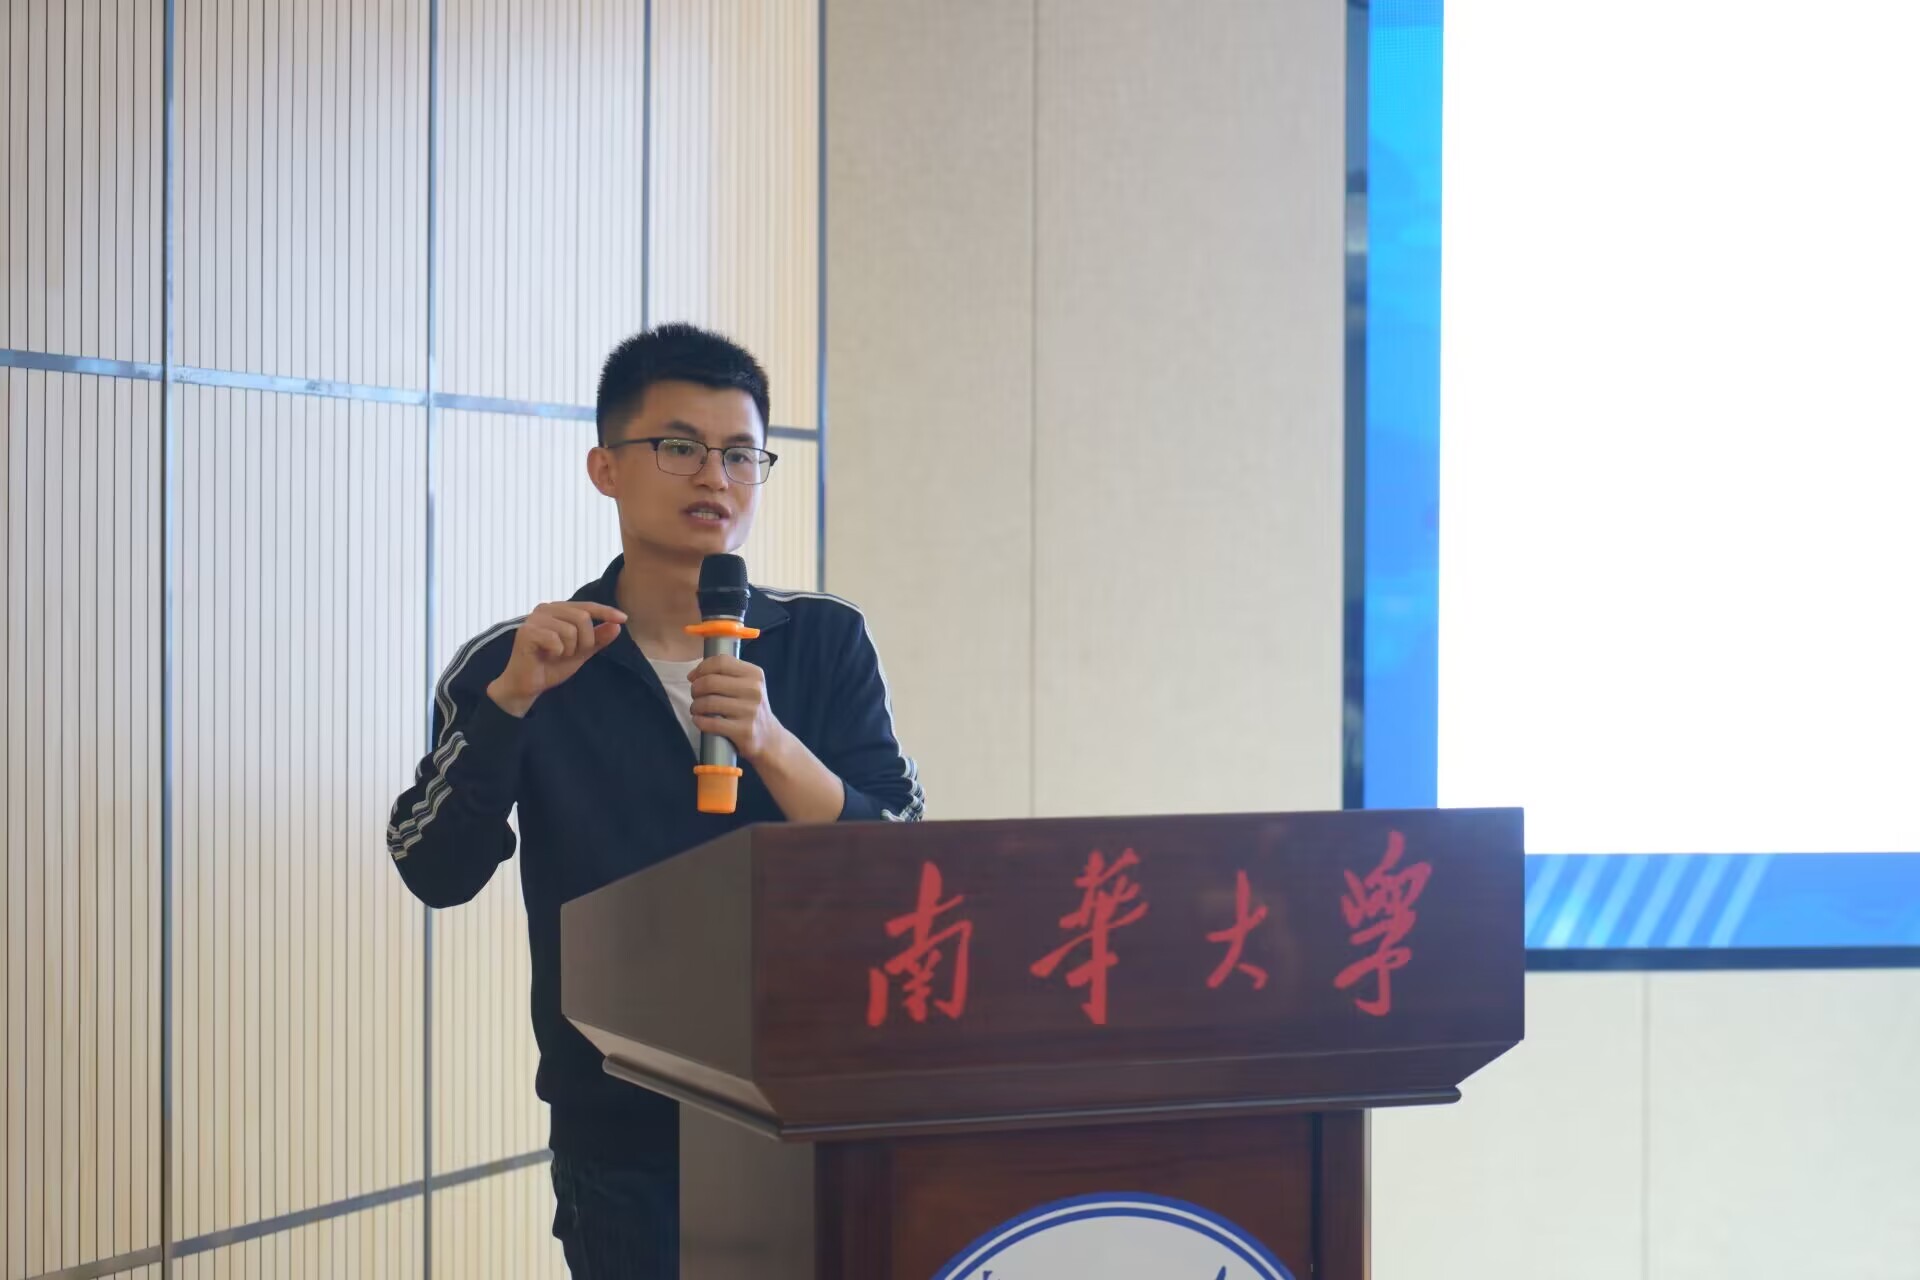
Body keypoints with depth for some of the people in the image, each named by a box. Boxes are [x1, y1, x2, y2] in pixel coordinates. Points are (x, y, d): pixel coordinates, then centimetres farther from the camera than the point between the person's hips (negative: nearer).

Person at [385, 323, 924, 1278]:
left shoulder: (826, 644, 2)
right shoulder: (517, 665, -1)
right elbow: (435, 873, -10)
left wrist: (769, 743, -22)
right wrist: (512, 698, -21)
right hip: (624, 1131, -1)